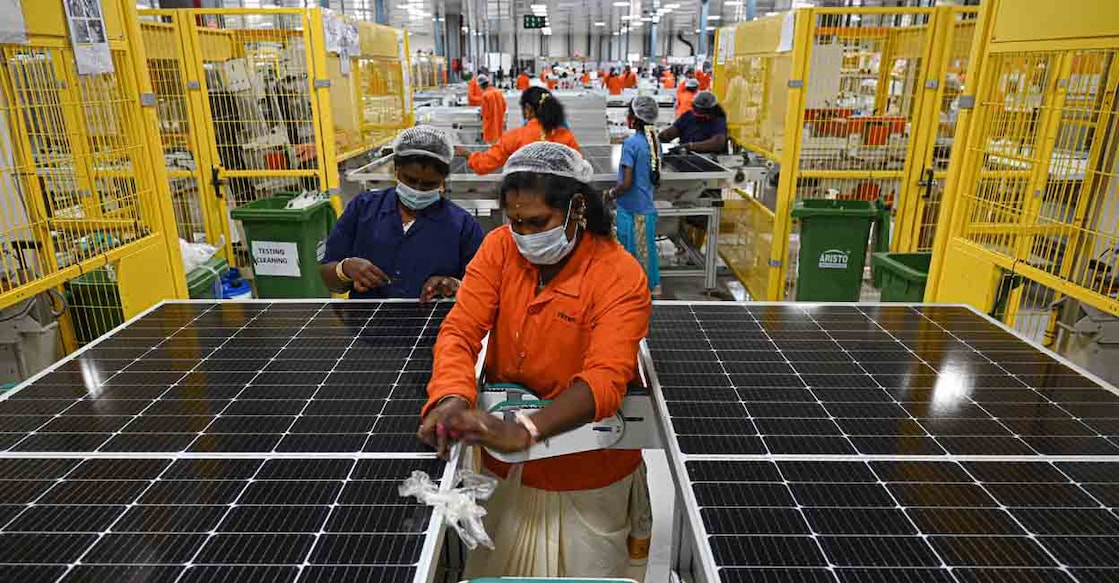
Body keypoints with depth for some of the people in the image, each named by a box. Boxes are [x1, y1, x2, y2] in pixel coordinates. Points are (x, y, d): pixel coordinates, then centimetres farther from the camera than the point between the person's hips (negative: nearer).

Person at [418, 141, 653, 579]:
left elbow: (604, 380, -29)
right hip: (503, 462, 3)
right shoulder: (500, 247, -7)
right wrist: (451, 400, -34)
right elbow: (459, 330, -13)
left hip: (584, 468, -3)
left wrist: (522, 432, -44)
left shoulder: (621, 277, -19)